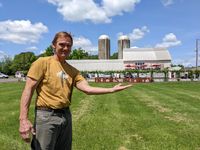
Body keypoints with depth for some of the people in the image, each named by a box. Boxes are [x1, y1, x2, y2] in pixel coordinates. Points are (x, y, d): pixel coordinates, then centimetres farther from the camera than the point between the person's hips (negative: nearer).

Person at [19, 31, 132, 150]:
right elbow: (28, 89, -10)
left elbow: (87, 88, -3)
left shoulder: (73, 70, 8)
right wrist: (23, 119, -19)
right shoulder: (43, 62, -6)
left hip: (66, 115, 5)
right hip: (46, 116, -5)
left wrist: (112, 90, -13)